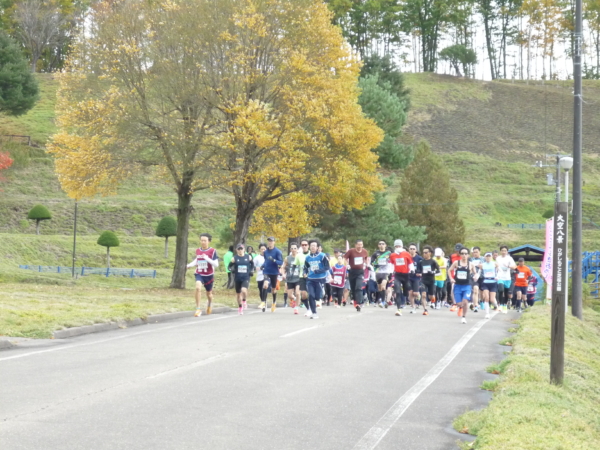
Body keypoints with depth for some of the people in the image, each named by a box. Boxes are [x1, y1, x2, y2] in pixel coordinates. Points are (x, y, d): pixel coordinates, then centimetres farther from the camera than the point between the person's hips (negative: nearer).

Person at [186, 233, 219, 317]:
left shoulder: (212, 251, -12)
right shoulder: (198, 251, 2)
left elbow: (216, 264, -16)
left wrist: (207, 258, -29)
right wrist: (190, 265, 5)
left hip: (209, 275, -2)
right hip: (199, 274, 2)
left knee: (209, 293, 15)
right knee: (198, 288, -27)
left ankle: (209, 303, 52)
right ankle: (198, 309, -22)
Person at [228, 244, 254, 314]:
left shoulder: (248, 257, 2)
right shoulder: (234, 258, -2)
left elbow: (252, 265, 19)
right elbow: (230, 267, 8)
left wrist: (251, 271, 5)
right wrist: (232, 270, -12)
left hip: (246, 278, -1)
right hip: (237, 278, 1)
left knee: (244, 290, -26)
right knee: (238, 293, 10)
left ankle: (244, 301, 6)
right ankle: (240, 307, 30)